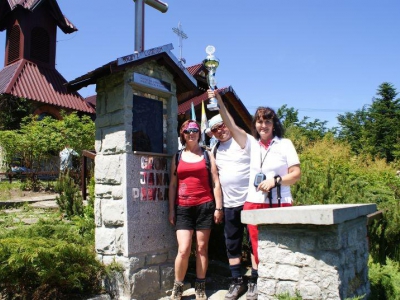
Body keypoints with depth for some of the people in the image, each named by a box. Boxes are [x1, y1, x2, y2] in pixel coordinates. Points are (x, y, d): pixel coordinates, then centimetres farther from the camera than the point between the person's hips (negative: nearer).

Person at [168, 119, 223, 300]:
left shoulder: (207, 155, 8)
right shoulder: (177, 157, 11)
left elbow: (216, 183, 4)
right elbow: (172, 185, 10)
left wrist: (218, 207, -2)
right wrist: (171, 210, 5)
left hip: (204, 206, 0)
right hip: (183, 208, 0)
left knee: (202, 248, 6)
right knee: (183, 250, -6)